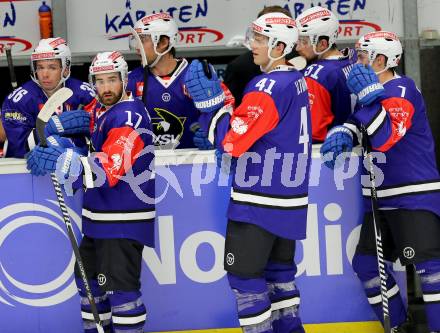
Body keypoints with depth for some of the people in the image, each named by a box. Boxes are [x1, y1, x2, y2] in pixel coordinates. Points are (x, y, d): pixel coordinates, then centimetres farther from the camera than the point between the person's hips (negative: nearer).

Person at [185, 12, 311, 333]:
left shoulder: (269, 86, -20)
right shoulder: (297, 79, 9)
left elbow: (232, 140, -21)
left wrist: (208, 101, -15)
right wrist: (220, 95, 7)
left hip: (260, 200, -9)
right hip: (290, 197, 9)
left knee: (244, 273, -1)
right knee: (279, 269, 18)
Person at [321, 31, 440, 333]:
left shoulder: (402, 90, -15)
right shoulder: (373, 90, 13)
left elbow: (385, 139, -25)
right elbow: (356, 122, 16)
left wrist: (368, 96, -26)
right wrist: (341, 134, -6)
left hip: (414, 195, -9)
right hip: (381, 196, 9)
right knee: (367, 263, 8)